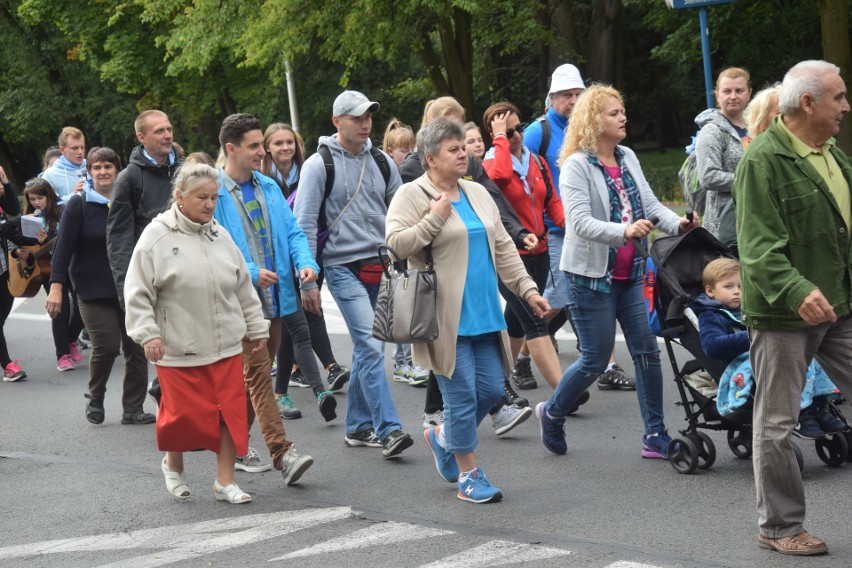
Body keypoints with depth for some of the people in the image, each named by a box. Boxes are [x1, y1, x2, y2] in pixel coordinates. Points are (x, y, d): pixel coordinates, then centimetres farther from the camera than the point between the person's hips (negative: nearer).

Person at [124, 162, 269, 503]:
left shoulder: (220, 235, 9)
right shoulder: (157, 237, -7)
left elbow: (243, 287, 16)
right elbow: (138, 292, -8)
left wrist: (257, 327, 17)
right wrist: (148, 334, -14)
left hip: (226, 346, 5)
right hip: (178, 348, -4)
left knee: (231, 410, 3)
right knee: (184, 412, 4)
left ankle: (225, 480, 15)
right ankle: (173, 466, 33)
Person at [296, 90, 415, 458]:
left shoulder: (382, 162, 11)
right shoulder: (319, 165, -4)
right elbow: (304, 225, -5)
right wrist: (308, 280, -9)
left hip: (380, 267, 6)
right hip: (343, 266, -5)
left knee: (367, 348, 12)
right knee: (370, 346, -15)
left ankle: (358, 427, 23)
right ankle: (388, 430, -16)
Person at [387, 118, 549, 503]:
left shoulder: (478, 194, 16)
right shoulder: (411, 195, -5)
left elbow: (503, 248, 18)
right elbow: (396, 243, -17)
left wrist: (527, 289, 12)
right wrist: (435, 218, -18)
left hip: (484, 314, 7)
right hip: (447, 319, -7)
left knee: (492, 389, 7)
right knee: (462, 395, -3)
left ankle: (443, 437, 33)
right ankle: (468, 476, 10)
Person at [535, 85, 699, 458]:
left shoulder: (628, 159, 9)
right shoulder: (577, 166, -13)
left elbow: (650, 205, 7)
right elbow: (581, 222, -24)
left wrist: (678, 223, -13)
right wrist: (624, 230, -39)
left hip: (629, 274, 7)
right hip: (592, 275, -7)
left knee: (647, 351, 3)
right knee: (595, 360, -1)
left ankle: (655, 436, 11)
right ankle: (552, 414, 24)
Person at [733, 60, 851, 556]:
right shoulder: (764, 160, -14)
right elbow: (759, 247, -21)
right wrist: (797, 291, -33)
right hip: (784, 312, -7)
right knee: (777, 423, 3)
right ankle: (779, 526, 15)